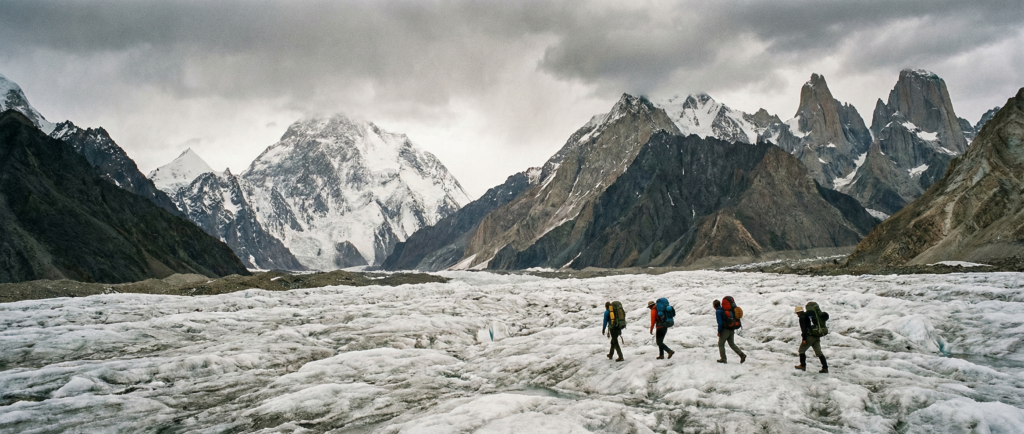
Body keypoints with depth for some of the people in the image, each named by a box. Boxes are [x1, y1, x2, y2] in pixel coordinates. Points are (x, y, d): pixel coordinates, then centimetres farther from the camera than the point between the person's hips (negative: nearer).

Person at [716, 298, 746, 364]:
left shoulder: (718, 311, -12)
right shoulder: (724, 309, 13)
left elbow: (720, 323, -19)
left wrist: (719, 332, -10)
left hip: (725, 330, -8)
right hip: (732, 329, 8)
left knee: (721, 344, 7)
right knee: (732, 344, 13)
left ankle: (723, 359, 11)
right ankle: (742, 355, 0)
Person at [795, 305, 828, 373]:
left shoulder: (802, 318, -5)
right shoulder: (810, 316, 20)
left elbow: (804, 329, -15)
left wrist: (804, 339, -16)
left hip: (810, 337, -7)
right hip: (817, 336, 8)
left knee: (802, 350, 9)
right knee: (819, 352, 5)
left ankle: (803, 365, 11)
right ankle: (825, 368, -2)